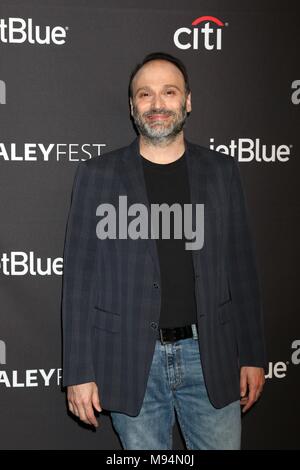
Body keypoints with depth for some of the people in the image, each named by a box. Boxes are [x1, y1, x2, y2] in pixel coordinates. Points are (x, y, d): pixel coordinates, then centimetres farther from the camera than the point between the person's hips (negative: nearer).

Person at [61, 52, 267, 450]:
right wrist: (78, 371, -5)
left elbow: (242, 268, 7)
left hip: (210, 356, 2)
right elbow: (79, 277, -2)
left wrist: (253, 355, 5)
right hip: (130, 361, -1)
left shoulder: (222, 171, 4)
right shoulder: (98, 174, -1)